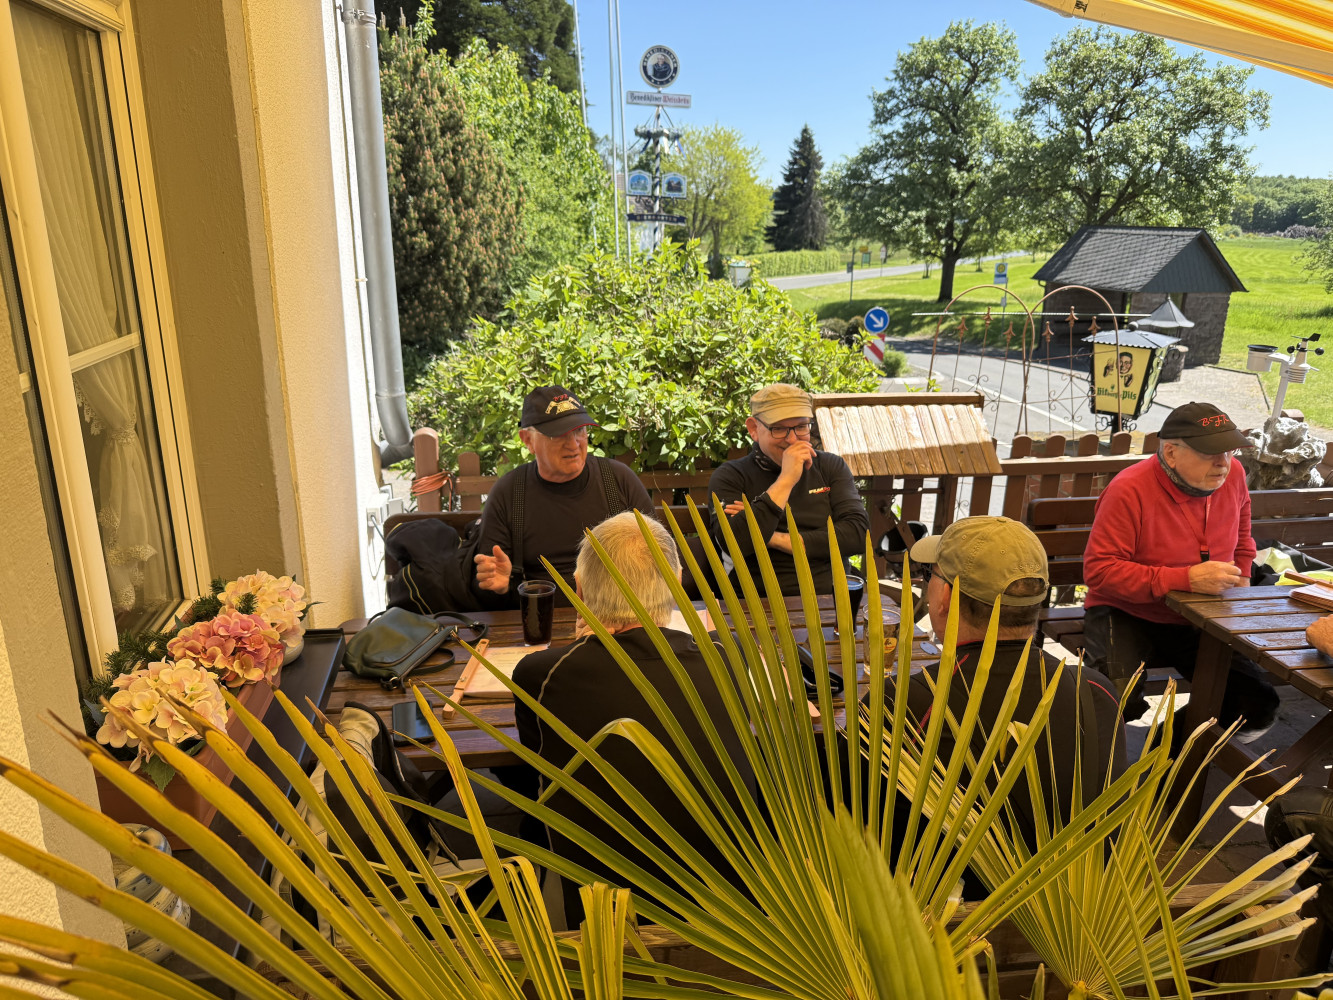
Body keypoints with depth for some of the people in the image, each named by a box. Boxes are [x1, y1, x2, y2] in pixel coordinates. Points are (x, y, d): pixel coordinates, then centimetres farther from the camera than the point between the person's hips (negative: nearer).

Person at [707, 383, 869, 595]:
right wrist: (786, 480, -13)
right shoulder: (730, 476, 3)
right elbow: (734, 544, -14)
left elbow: (858, 532, -1)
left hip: (833, 596, 4)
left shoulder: (830, 466, 12)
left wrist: (777, 539, -7)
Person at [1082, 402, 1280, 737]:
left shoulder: (1232, 474, 0)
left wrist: (1239, 587, 12)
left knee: (1258, 708, -3)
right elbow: (1098, 570, -26)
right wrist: (1186, 579, -28)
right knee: (1120, 707, -29)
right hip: (1127, 617, -6)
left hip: (1200, 621, 6)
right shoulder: (1129, 491, -22)